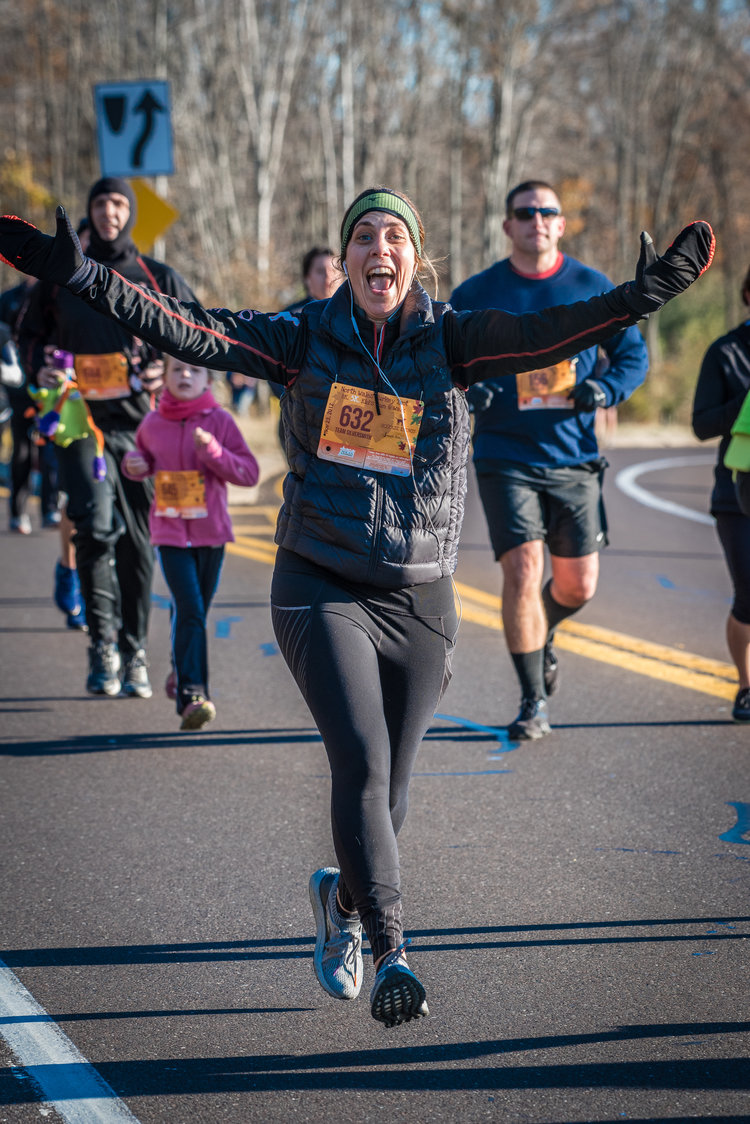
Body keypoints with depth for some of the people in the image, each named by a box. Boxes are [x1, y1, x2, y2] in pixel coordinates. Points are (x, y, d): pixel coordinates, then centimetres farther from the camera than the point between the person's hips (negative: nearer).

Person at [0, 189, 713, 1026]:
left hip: (420, 601, 2)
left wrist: (641, 295, -30)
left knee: (386, 790, 10)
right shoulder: (306, 338, -1)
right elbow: (187, 331, -8)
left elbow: (546, 334, -16)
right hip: (322, 589, -1)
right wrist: (78, 275, -18)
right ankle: (390, 952, -14)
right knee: (362, 763, -19)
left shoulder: (450, 340, -1)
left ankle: (342, 898, 41)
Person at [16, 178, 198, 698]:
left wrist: (168, 370, -5)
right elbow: (31, 333, 23)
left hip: (139, 422, 1)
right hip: (82, 420, -1)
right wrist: (41, 366, 1)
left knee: (138, 541, 5)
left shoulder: (159, 279, 8)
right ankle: (102, 640, -10)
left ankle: (134, 654, 16)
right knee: (96, 523, -21)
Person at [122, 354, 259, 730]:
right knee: (189, 610, -15)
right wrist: (134, 463, 1)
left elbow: (249, 473, -7)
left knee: (195, 612, 13)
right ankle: (192, 694, -18)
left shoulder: (219, 421, -4)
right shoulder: (152, 423, 3)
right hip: (170, 532, -1)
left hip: (210, 531, 1)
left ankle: (183, 673, 38)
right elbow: (143, 453, 24)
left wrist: (213, 451, -21)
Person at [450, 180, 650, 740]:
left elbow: (634, 353, 9)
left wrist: (605, 388, -12)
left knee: (578, 586, 6)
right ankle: (534, 704, -3)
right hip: (505, 458, -2)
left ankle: (543, 635, 42)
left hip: (573, 457, 2)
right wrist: (466, 392, -16)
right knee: (523, 571, -14)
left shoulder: (593, 288, 2)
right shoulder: (475, 295, -1)